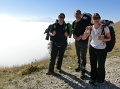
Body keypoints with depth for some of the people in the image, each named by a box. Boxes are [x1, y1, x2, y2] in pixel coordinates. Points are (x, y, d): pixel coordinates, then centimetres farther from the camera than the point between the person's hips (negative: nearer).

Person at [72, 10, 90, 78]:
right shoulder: (74, 23, 7)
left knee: (83, 56, -5)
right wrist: (74, 35, -4)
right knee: (78, 55, 17)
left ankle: (83, 70, 3)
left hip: (84, 41, -6)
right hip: (77, 41, 6)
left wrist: (81, 36, -20)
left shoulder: (85, 22, -12)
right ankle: (79, 66, 35)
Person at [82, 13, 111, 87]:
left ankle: (99, 81, 31)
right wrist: (86, 31, -22)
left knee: (101, 66, 7)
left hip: (102, 50, -3)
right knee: (93, 65, 16)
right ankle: (93, 78, 39)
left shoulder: (104, 28, -17)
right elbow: (83, 38, -5)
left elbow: (109, 38, -9)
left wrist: (103, 39, -29)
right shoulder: (90, 28, -7)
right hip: (92, 48, 3)